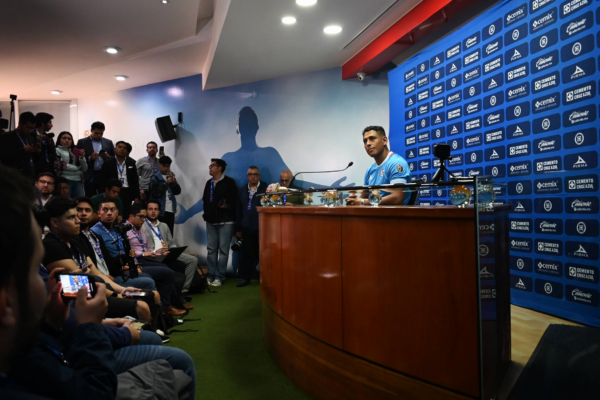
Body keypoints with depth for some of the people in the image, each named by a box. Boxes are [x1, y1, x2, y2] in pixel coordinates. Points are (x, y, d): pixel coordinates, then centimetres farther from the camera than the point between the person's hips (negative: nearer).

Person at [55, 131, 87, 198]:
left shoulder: (76, 152, 19)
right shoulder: (57, 151, 6)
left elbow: (85, 169, 13)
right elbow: (60, 165, -10)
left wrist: (82, 157, -3)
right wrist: (77, 168, 0)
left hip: (78, 181, 4)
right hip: (65, 181, -4)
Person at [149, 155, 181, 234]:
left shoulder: (171, 176, 15)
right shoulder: (155, 178, -2)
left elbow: (178, 191, 9)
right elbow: (156, 193, -13)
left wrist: (173, 182, -7)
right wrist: (167, 183, -13)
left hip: (171, 210, 5)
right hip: (161, 210, -5)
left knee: (170, 233, 8)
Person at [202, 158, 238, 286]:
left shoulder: (229, 182, -4)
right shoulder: (209, 183, 16)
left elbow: (235, 200, -8)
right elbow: (205, 199, 20)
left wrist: (227, 206, -24)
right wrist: (206, 213, 9)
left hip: (225, 221, -6)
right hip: (211, 221, 6)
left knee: (223, 249, -3)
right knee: (211, 249, 8)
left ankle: (219, 277, 3)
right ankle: (211, 275, 16)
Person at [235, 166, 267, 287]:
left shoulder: (266, 189, -1)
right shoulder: (242, 190, 15)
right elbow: (238, 210, 16)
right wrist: (238, 228, 13)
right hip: (247, 229, 4)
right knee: (248, 254, 8)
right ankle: (245, 278, 16)